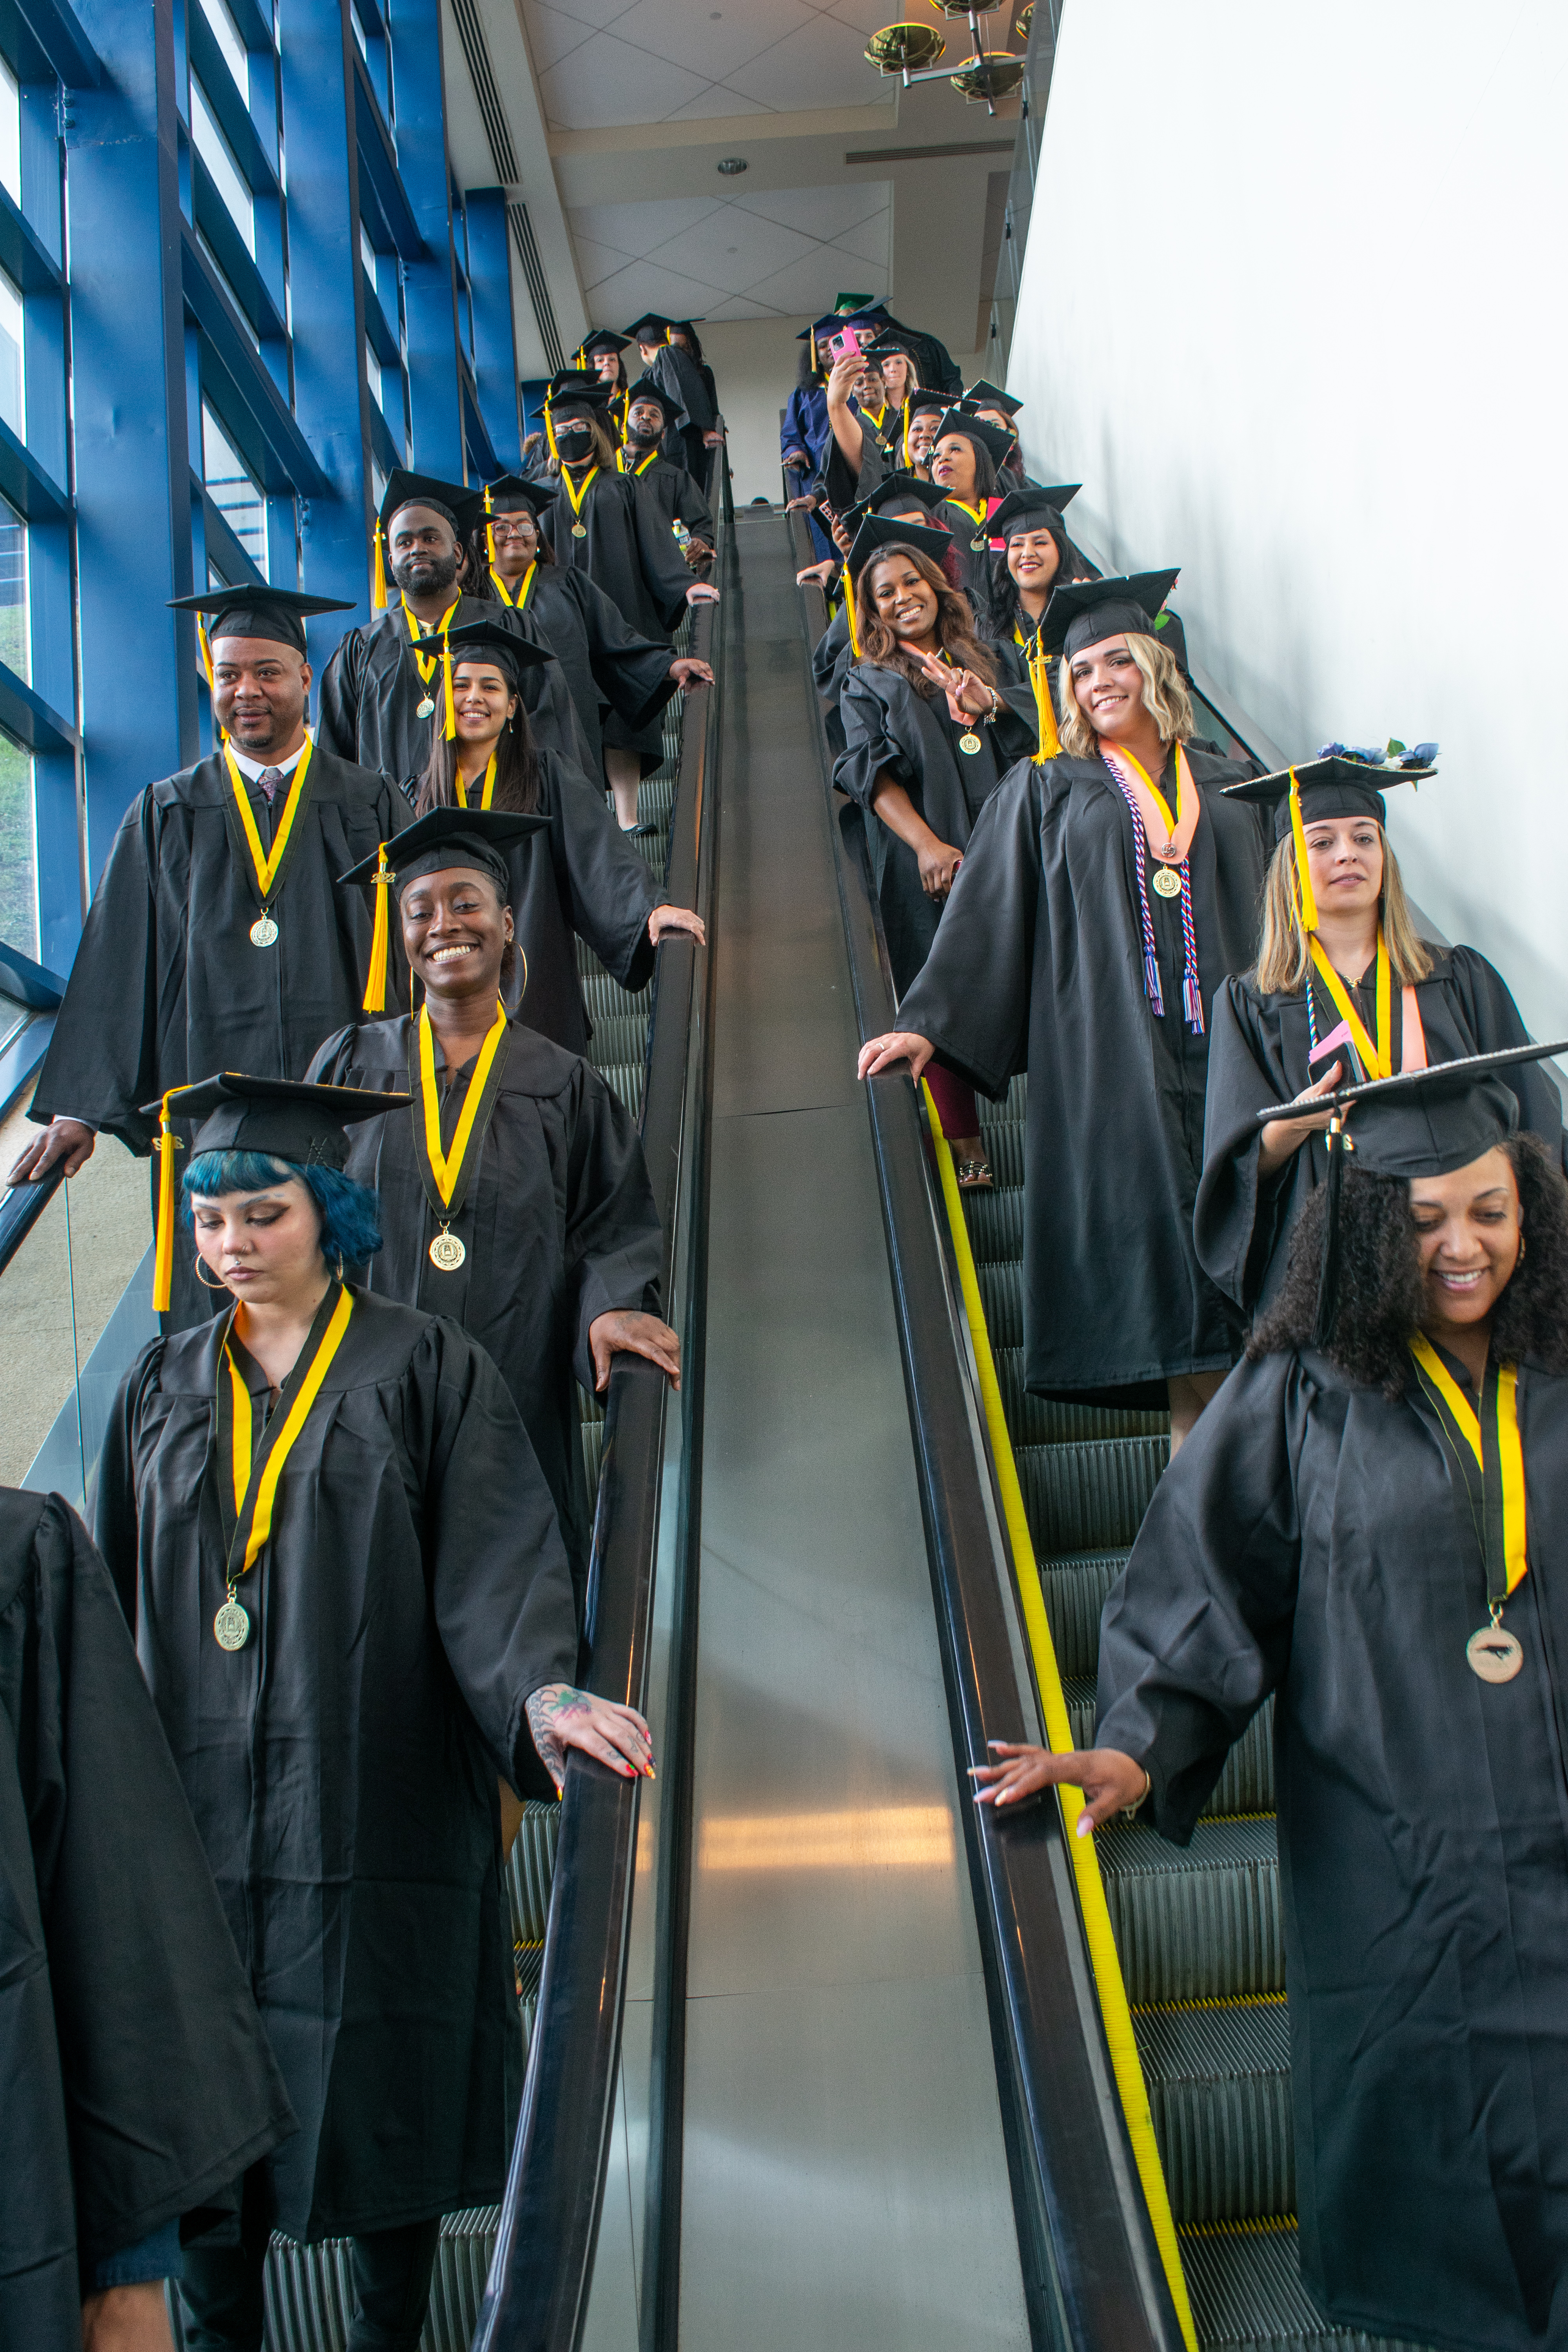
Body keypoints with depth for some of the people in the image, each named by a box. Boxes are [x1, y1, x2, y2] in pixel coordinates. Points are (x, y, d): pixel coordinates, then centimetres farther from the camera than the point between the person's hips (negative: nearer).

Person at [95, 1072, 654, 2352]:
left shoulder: (428, 1367, -2)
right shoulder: (162, 1392, 10)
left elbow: (493, 1559, -11)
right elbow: (121, 1600, 12)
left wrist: (538, 1687, -27)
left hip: (375, 1801, -3)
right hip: (201, 1803, 3)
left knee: (382, 2088, 7)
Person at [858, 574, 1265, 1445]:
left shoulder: (1229, 787, 19)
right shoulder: (1043, 792, 12)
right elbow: (988, 913, 5)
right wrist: (927, 1021, -6)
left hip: (1228, 1047, 3)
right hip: (1111, 1056, -2)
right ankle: (1198, 1443, -3)